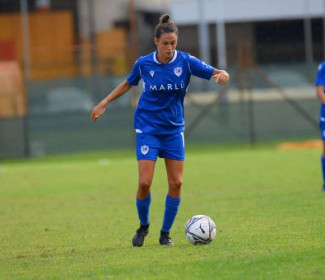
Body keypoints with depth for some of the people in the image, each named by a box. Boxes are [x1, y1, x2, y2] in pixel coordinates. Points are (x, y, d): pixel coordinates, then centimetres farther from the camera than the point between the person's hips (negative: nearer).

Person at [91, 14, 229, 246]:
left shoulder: (186, 61, -9)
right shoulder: (144, 63, -7)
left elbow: (217, 74, -11)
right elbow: (128, 84, 12)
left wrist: (222, 75, -34)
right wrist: (104, 103, 8)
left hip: (174, 129, 1)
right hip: (148, 128, -1)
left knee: (176, 183, -4)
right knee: (145, 183, -12)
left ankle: (165, 233, 12)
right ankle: (143, 227, 13)